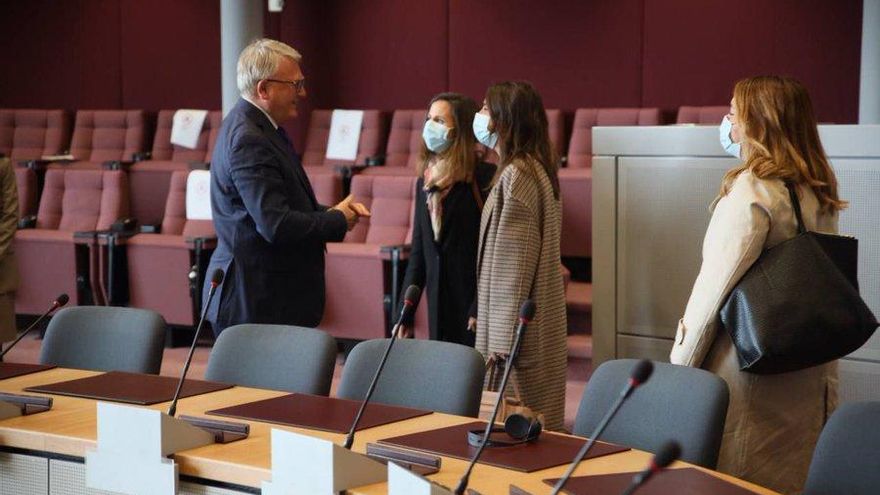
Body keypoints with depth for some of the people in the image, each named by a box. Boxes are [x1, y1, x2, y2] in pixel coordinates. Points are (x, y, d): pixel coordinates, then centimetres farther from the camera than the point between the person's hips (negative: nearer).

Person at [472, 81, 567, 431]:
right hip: (540, 328, 10)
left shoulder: (516, 175, -16)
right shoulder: (537, 169, 14)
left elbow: (512, 265, -19)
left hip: (519, 331, -10)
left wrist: (501, 343, -19)